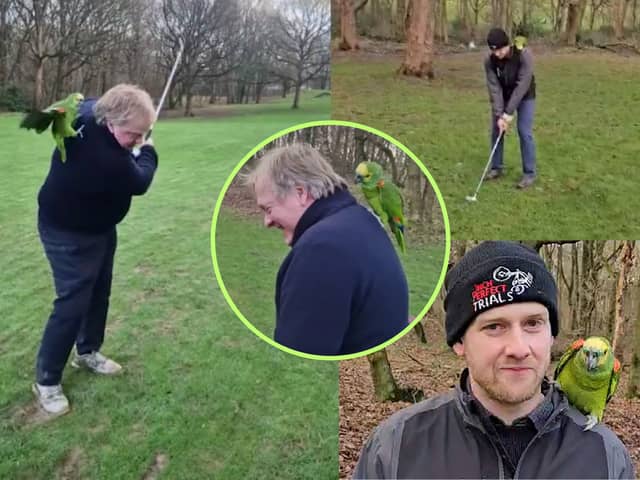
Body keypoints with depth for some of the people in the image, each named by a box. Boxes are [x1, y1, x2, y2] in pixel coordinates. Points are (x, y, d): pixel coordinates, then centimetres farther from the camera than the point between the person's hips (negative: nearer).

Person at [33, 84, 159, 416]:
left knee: (99, 291, 19)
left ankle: (87, 352, 39)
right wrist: (148, 152, 1)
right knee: (73, 303, -7)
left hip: (97, 225, 10)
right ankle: (46, 380, 8)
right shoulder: (107, 160, -39)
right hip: (69, 234, -10)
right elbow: (139, 183, -19)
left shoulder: (89, 113, -15)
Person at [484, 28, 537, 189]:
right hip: (503, 96, 4)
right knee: (496, 130, 3)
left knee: (524, 132, -10)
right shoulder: (490, 61, -22)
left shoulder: (524, 55, -33)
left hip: (525, 96, -4)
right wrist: (499, 115, -28)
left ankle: (529, 173, -1)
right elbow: (494, 88, -21)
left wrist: (509, 113, -33)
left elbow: (522, 86, -32)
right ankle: (496, 168, 18)